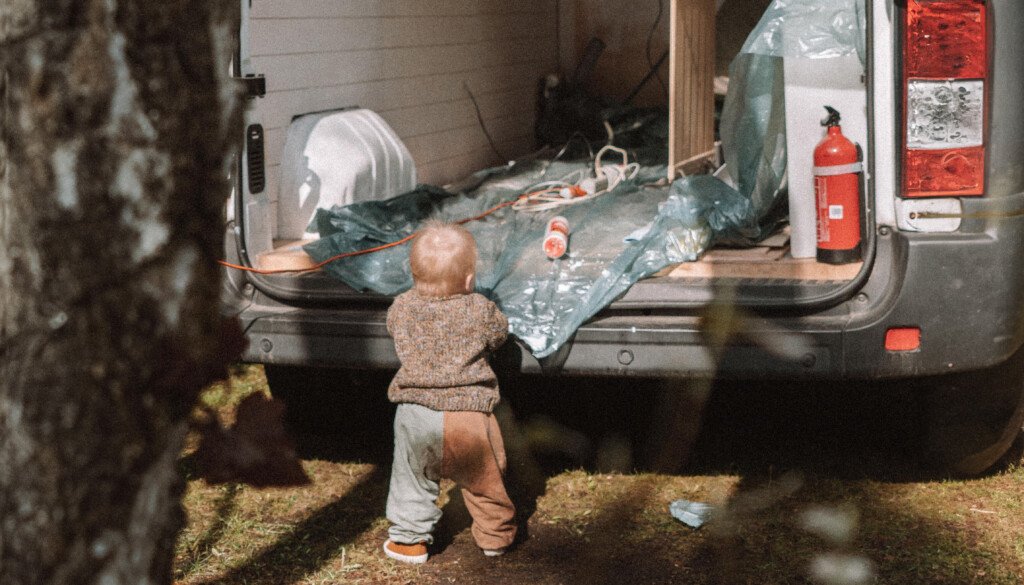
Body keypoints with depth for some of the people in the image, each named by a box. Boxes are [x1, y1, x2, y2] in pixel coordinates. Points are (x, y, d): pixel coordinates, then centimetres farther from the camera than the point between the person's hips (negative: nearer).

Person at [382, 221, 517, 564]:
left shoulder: (402, 307, 0)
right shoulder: (480, 310, -6)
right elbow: (500, 334, 12)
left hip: (415, 414, 2)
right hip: (469, 412, -1)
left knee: (412, 478, 19)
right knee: (484, 478, 17)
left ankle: (409, 539, 23)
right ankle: (495, 536, 30)